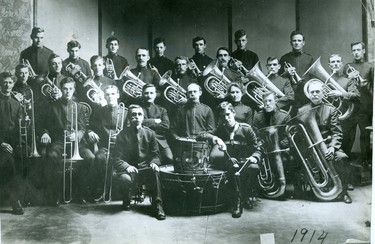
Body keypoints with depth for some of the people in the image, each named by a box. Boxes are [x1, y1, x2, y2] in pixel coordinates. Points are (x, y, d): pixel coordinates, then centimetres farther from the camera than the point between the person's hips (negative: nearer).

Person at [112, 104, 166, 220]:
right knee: (126, 179, -35)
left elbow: (155, 154, 8)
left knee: (155, 172, -32)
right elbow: (117, 159, -5)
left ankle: (157, 205, -21)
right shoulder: (123, 135, -3)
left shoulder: (150, 133, 4)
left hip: (145, 168, 1)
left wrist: (154, 163, -15)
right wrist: (127, 166, -25)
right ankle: (126, 202, -1)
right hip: (129, 169, -1)